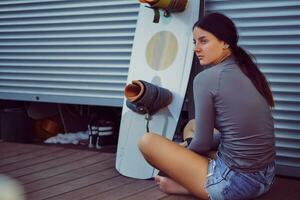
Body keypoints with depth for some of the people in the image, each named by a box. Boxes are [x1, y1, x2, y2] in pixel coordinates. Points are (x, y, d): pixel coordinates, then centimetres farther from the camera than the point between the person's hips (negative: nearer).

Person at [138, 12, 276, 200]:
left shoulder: (206, 78, -15)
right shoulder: (247, 71, 9)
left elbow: (202, 144, -10)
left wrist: (185, 148, 14)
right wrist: (190, 146, 17)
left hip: (235, 184, -8)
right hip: (265, 178, 9)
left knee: (147, 141, 0)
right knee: (192, 125, 26)